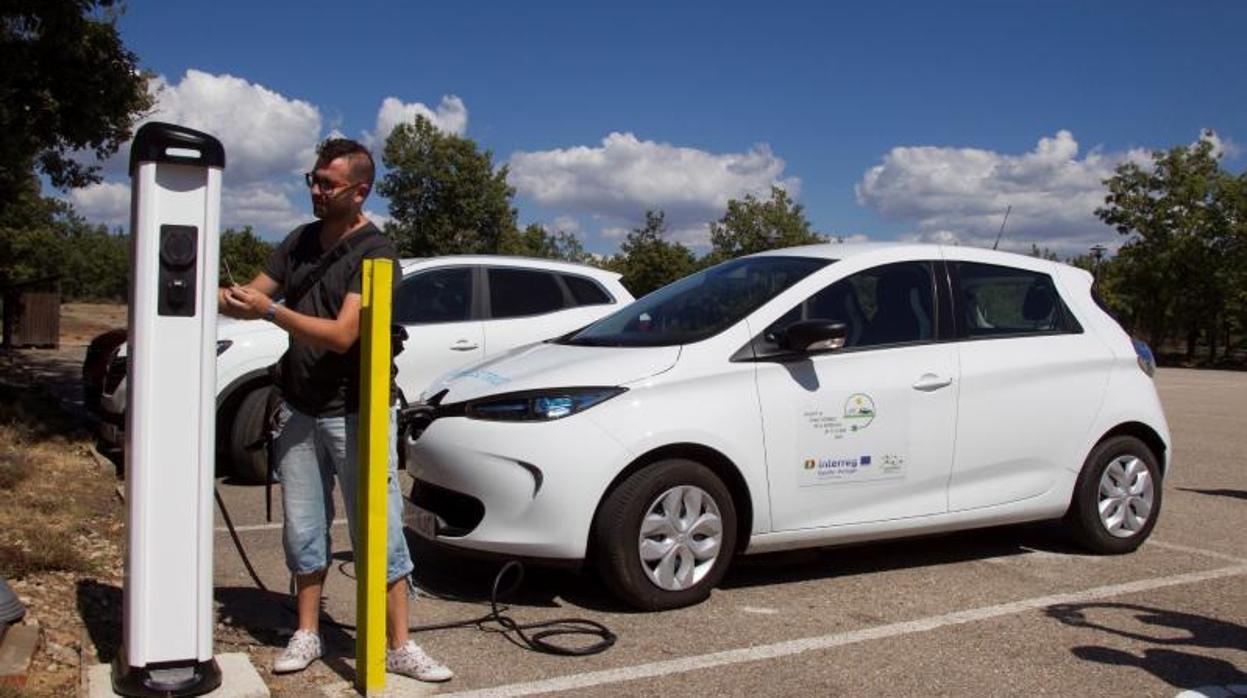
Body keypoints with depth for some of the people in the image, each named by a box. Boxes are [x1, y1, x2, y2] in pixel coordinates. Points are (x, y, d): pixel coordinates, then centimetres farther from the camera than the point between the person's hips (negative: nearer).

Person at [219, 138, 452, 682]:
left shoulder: (374, 253, -11)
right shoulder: (301, 241, 10)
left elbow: (342, 335, -20)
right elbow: (252, 295, 8)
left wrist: (268, 310, -26)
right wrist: (217, 296, -12)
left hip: (355, 414, -6)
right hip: (300, 411, 6)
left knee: (379, 531, -1)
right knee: (303, 530, 12)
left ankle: (399, 647, 6)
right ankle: (306, 634, 25)